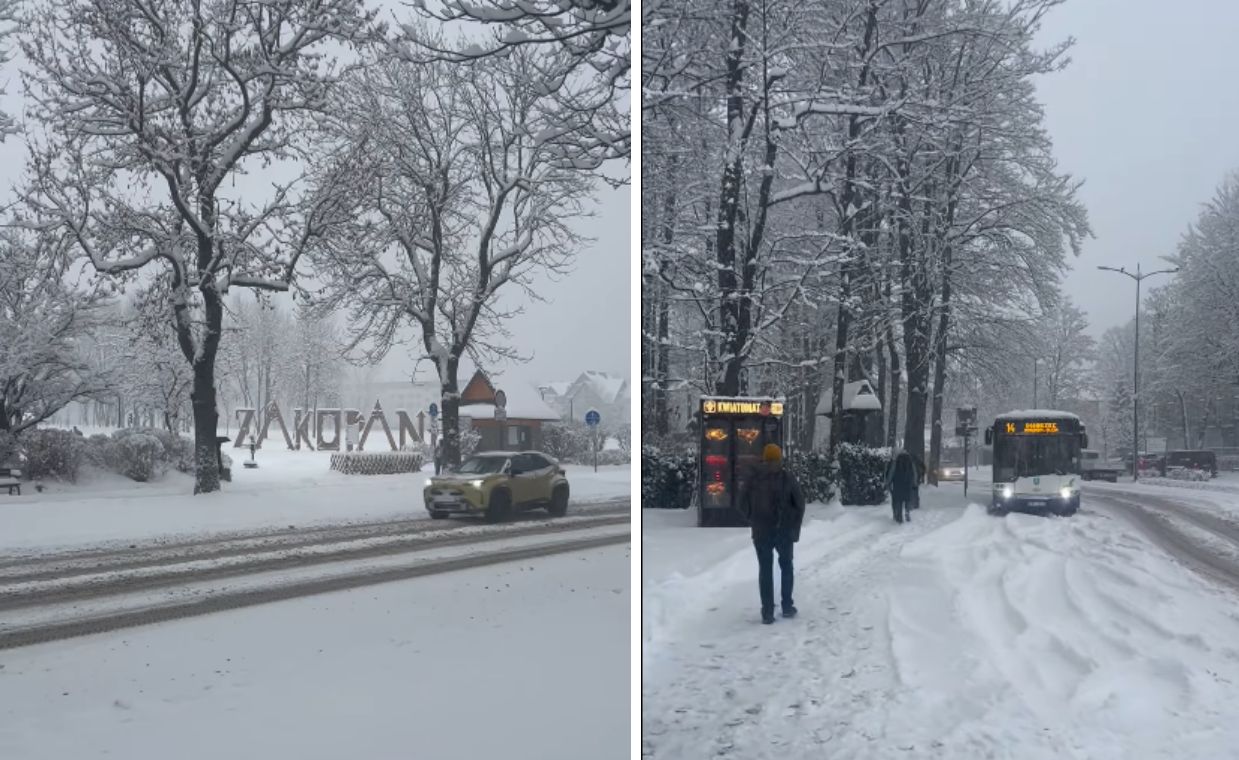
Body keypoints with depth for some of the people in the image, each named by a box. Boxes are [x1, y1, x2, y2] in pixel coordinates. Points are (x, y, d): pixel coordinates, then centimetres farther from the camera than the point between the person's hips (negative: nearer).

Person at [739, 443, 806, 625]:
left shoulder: (754, 479, -4)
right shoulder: (788, 478, -7)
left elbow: (744, 505, -1)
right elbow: (800, 503, -7)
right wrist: (795, 526, 4)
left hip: (761, 532, 1)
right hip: (785, 532, 0)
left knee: (765, 570, 8)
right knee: (786, 567, 18)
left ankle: (768, 612, 3)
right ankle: (787, 607, 17)